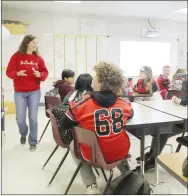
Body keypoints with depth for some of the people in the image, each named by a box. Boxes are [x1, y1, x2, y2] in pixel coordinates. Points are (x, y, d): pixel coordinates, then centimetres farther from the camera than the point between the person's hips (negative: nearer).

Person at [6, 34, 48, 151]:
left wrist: (40, 75, -18)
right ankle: (23, 134, 36)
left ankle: (33, 142, 16)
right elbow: (9, 72, -3)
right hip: (19, 92, 0)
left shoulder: (38, 58, 5)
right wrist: (17, 73, -23)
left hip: (34, 92, 1)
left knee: (33, 118, 1)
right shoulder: (16, 56, 0)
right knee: (20, 119, 3)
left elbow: (45, 73, 4)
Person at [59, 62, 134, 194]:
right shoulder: (125, 104, -12)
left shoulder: (81, 105, -20)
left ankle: (91, 186, 19)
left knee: (73, 145, 26)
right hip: (121, 152, 3)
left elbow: (64, 126, -4)